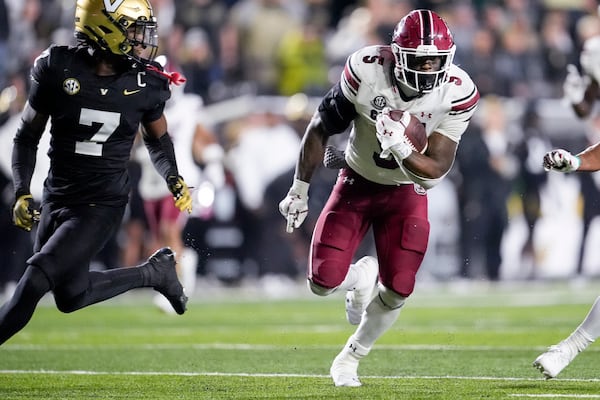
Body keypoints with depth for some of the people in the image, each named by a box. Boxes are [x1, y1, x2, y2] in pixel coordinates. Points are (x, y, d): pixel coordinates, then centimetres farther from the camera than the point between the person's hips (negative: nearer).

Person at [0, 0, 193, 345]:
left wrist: (174, 180, -3)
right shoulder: (58, 69, -9)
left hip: (102, 205, -3)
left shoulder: (146, 84, -6)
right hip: (57, 198, 3)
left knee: (38, 277, -17)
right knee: (70, 296, 12)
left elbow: (158, 139, 14)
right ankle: (155, 271, 31)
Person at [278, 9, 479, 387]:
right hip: (357, 184, 0)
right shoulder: (366, 71, -25)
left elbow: (434, 170, -22)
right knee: (323, 281, -11)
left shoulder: (457, 93, -23)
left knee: (397, 290, -9)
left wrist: (401, 147, -43)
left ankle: (352, 356, 19)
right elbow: (321, 129, -9)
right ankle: (361, 277, 27)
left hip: (407, 192, 0)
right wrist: (300, 190, -3)